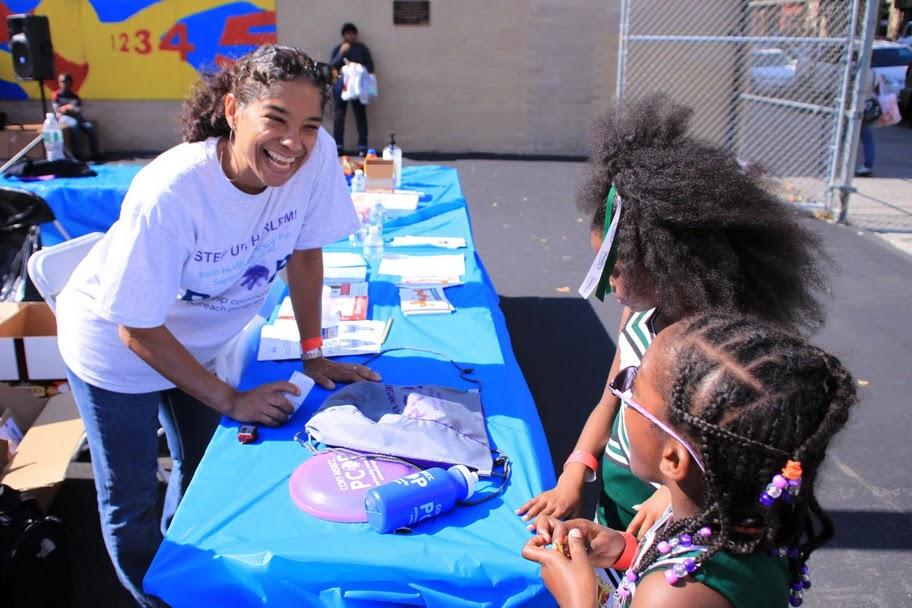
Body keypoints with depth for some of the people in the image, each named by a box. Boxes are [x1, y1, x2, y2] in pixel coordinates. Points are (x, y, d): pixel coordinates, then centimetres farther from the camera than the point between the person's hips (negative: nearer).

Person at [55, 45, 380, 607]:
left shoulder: (318, 155, -25)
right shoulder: (169, 194, -37)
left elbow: (306, 250, -8)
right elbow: (139, 331, -26)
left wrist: (314, 355, -6)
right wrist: (230, 400, -19)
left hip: (195, 339, 5)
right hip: (117, 347, -5)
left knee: (203, 469, 22)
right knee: (131, 496, 10)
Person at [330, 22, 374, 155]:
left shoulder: (362, 48, 7)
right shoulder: (337, 48, 8)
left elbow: (370, 67, 4)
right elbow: (331, 66, -3)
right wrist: (341, 53, -12)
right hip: (341, 85, 1)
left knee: (360, 115, -2)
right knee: (339, 115, -2)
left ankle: (363, 146, 0)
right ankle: (338, 145, 4)